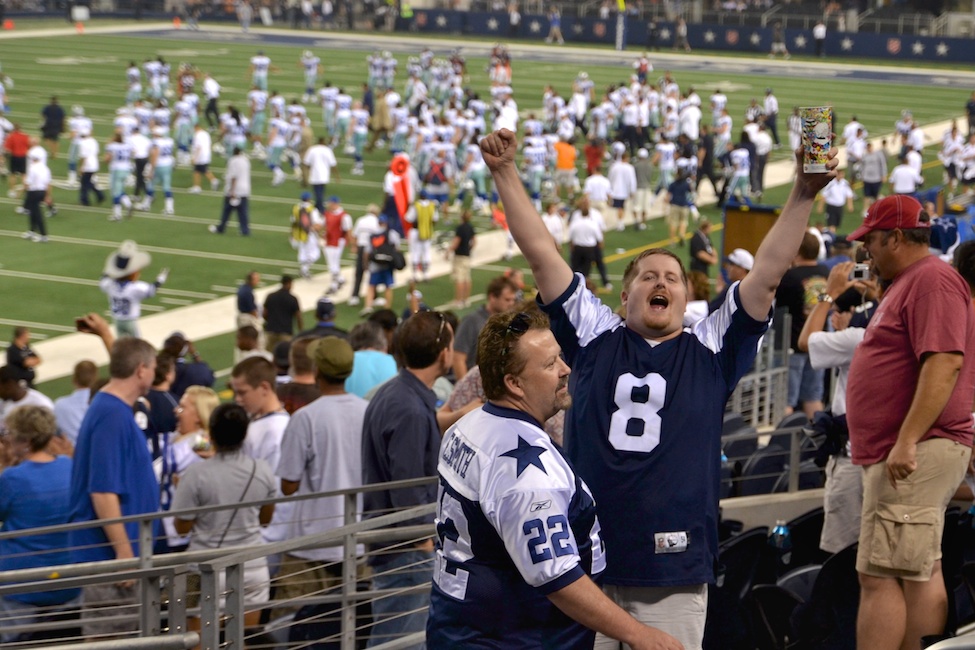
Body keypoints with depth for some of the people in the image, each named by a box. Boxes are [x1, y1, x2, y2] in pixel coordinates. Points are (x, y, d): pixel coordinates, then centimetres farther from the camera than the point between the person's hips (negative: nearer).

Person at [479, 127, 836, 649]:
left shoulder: (710, 351, 7)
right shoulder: (596, 340, 7)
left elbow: (767, 273, 0)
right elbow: (541, 253, 6)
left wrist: (804, 193, -7)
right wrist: (505, 173, 3)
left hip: (674, 566, 0)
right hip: (586, 554, 1)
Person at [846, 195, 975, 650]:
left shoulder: (931, 280, -13)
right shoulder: (909, 284, 21)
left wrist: (906, 441, -28)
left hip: (915, 454, -11)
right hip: (904, 455, 11)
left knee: (880, 578, -13)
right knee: (920, 576, 11)